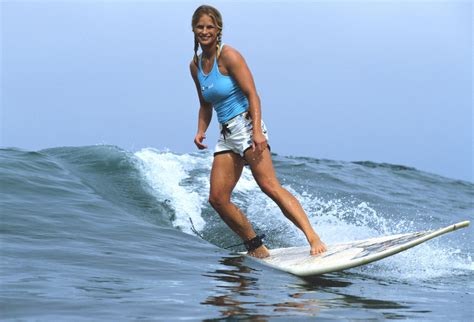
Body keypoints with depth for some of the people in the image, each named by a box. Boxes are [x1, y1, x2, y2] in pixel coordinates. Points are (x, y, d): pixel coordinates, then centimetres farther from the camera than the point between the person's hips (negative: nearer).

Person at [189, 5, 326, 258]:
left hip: (246, 124, -8)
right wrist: (201, 131, 4)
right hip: (226, 134, 8)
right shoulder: (195, 65, 12)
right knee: (217, 198, -1)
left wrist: (257, 131, -25)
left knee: (269, 185, -22)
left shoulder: (228, 55, -8)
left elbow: (252, 95, -14)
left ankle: (314, 239, -28)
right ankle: (255, 246, 12)